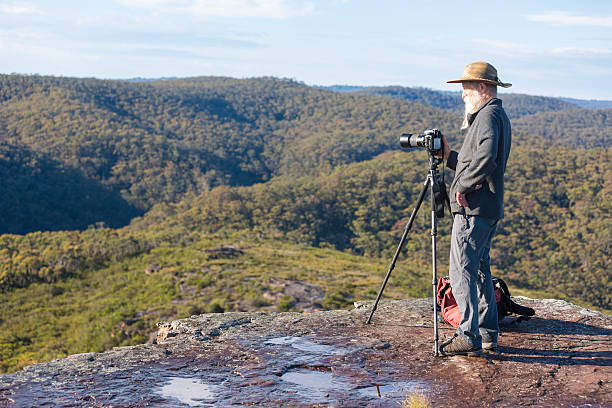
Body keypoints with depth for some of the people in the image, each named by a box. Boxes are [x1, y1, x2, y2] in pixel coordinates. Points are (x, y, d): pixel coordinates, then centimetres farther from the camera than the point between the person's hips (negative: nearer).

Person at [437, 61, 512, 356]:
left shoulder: (488, 115, -11)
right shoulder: (498, 115, 22)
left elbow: (485, 160, -27)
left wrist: (462, 186, -17)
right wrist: (449, 156, 15)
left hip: (474, 208, -11)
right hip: (487, 209, 11)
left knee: (461, 271, -9)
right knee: (479, 269, 13)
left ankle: (470, 337, -8)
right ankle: (488, 333, 18)